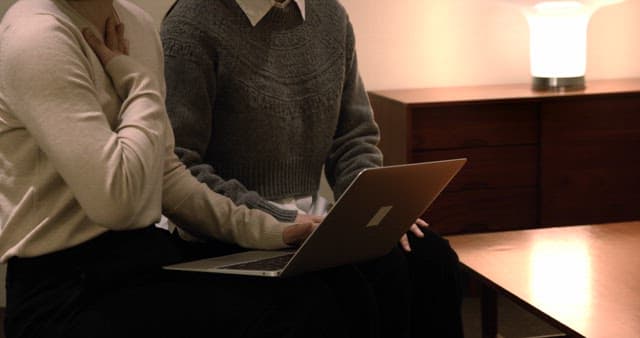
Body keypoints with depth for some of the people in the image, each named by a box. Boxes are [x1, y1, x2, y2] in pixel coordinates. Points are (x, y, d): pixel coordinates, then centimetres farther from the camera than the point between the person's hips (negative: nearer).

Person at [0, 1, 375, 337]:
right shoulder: (37, 39, -16)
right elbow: (115, 199, -24)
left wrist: (262, 229, 5)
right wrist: (141, 84, -10)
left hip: (151, 254, 8)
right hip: (69, 287, -8)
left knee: (313, 296, -18)